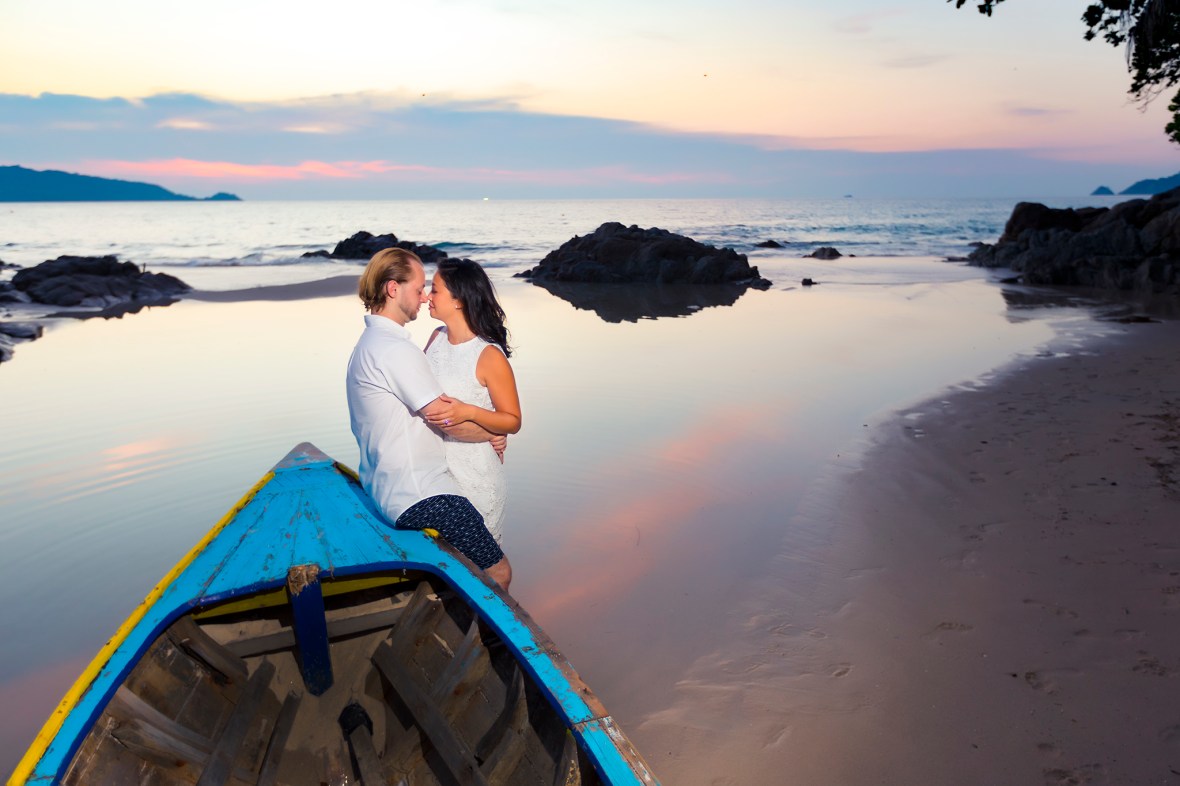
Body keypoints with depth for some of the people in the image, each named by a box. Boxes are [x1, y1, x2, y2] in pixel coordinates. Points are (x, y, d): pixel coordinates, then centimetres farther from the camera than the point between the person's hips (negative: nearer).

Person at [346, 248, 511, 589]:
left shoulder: (369, 344, 17)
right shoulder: (394, 348, -18)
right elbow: (448, 420, -17)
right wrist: (495, 432, 3)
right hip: (419, 495, -11)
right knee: (498, 572, -8)